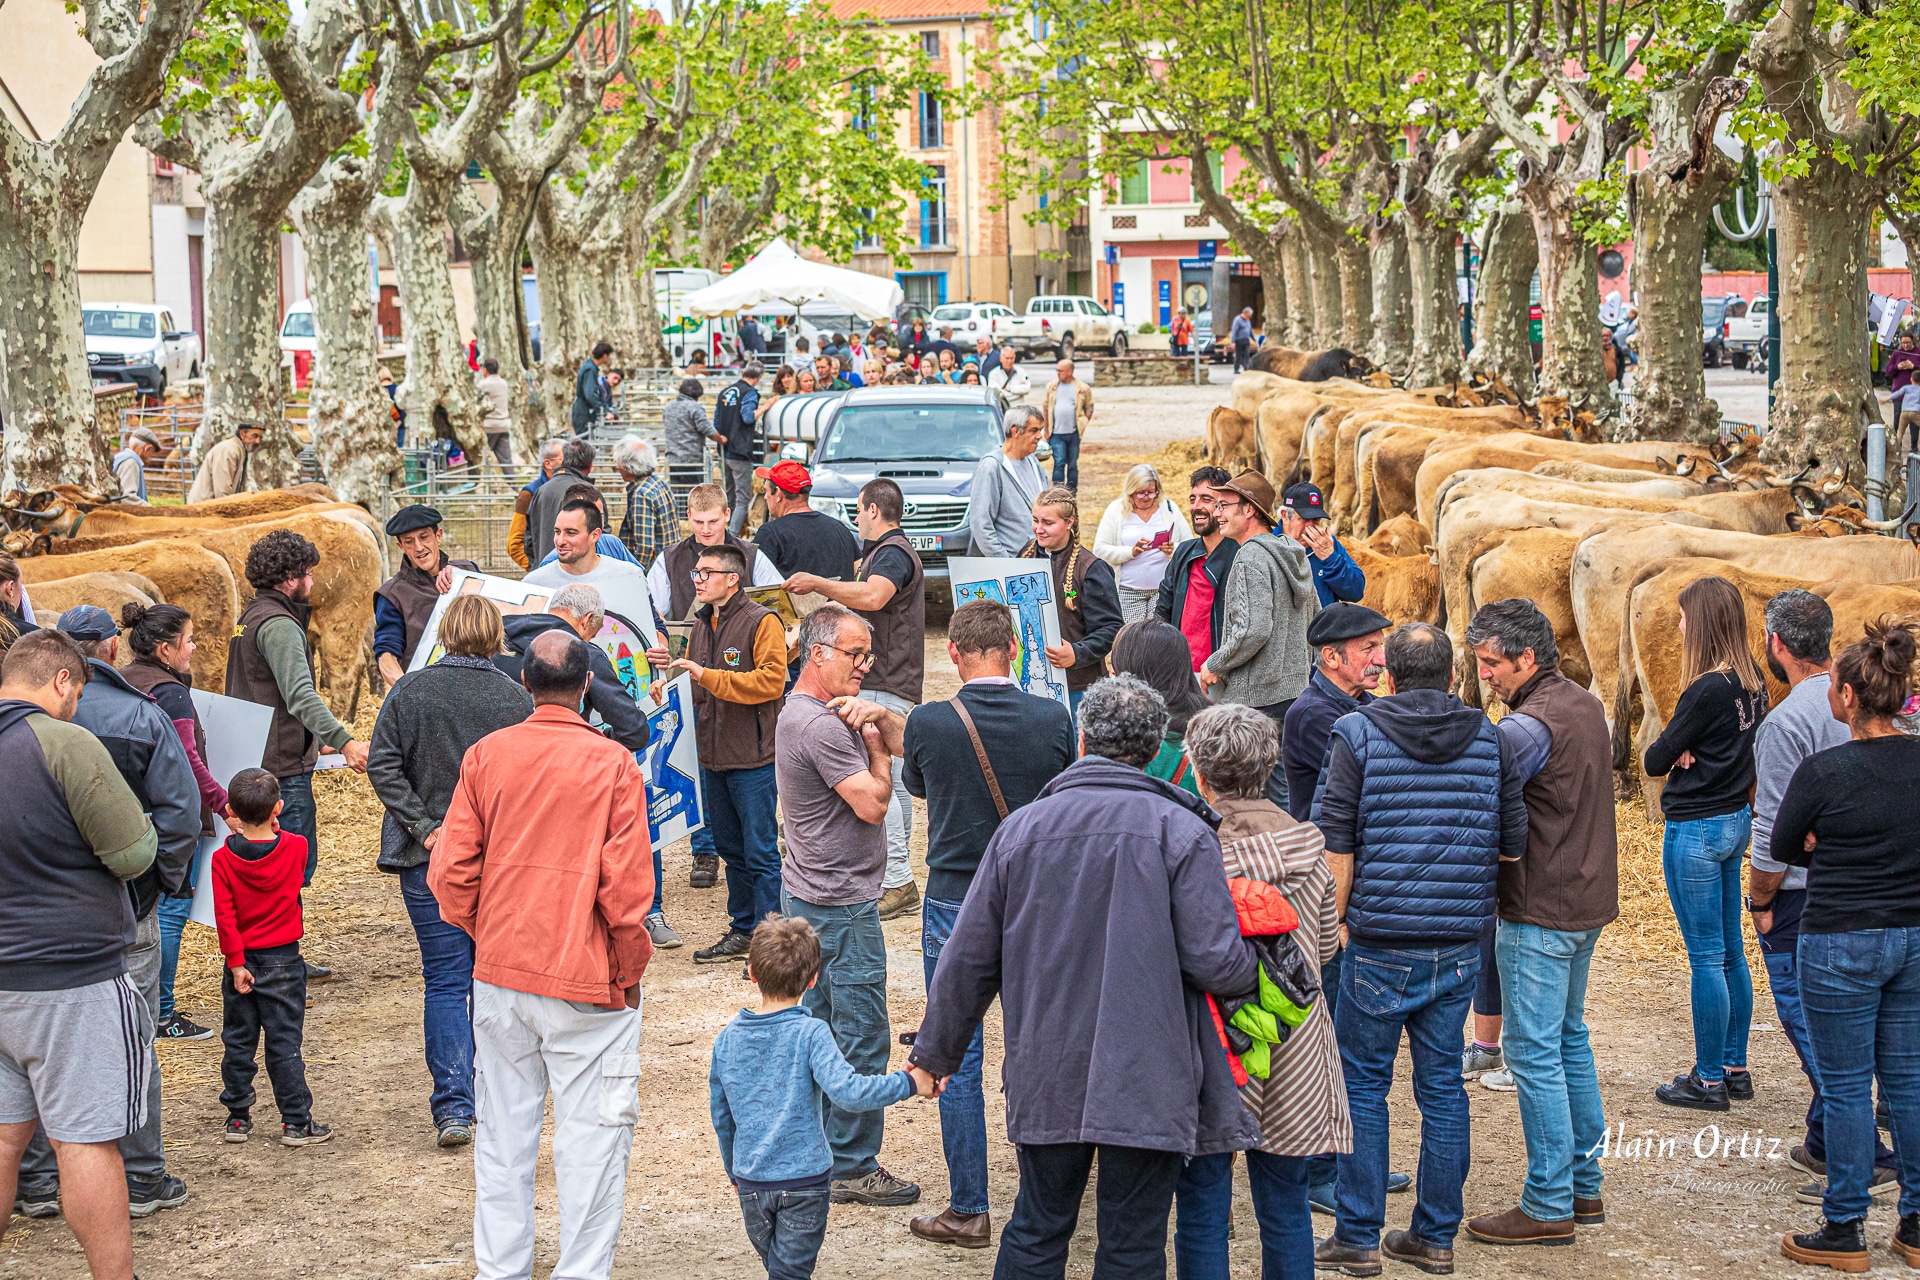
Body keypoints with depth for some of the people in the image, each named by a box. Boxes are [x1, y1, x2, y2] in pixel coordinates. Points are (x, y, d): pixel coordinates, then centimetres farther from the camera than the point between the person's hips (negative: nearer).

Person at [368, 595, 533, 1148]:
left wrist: (424, 827, -9)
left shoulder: (408, 691, -4)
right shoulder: (515, 699, -6)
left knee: (445, 980, 3)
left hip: (431, 859, 0)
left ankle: (453, 1107, -5)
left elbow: (382, 765, -8)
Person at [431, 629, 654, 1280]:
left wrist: (487, 936, 14)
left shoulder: (486, 755, -1)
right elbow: (627, 884, -12)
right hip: (587, 982, -4)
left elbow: (449, 872, -1)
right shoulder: (612, 764, -10)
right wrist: (630, 970, 1)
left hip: (499, 978, 4)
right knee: (591, 1139, 5)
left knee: (503, 1135, 14)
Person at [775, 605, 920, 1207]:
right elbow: (873, 803, -20)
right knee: (860, 1041, -3)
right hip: (842, 905, -11)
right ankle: (853, 1168, 4)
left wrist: (878, 716, -8)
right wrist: (876, 746, -4)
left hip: (807, 896, 11)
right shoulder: (822, 725, -21)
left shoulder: (816, 709, 13)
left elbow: (908, 742, 13)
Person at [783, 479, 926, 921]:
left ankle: (897, 884, -13)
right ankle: (896, 879, 18)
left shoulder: (892, 553, -14)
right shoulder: (881, 551, 21)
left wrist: (817, 583, -27)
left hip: (885, 686, -11)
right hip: (884, 682, 11)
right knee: (893, 781, 13)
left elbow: (872, 597, -33)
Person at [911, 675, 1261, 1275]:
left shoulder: (1021, 828, 2)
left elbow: (968, 960, 7)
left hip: (1045, 1081, 3)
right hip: (1148, 1087, -3)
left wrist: (936, 1053, 20)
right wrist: (1257, 972, 10)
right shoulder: (1180, 831, -8)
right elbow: (1213, 960, -13)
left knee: (1036, 1231, 16)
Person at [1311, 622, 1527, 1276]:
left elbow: (1335, 843, -9)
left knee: (1364, 1082, 7)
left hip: (1380, 945, -3)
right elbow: (1514, 842, 7)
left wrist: (1337, 919, 1)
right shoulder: (1490, 739, 3)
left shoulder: (1357, 734, -6)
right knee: (1442, 1083, 11)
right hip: (1460, 947, 3)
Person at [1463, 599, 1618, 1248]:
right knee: (1570, 1039, 18)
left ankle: (1549, 1206, 1)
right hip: (1587, 902, 10)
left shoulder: (1530, 726, -20)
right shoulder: (1585, 704, 10)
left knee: (1533, 1051, -4)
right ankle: (1584, 1183, 25)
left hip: (1539, 913, -10)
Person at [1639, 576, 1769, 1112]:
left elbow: (1655, 760, -16)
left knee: (1706, 957, -1)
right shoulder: (1752, 683, 5)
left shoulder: (1709, 689, -21)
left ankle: (1709, 1081, 6)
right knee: (1731, 952, 15)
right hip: (1735, 820, 9)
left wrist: (1672, 749, 4)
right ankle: (1735, 1068, 24)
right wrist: (1688, 751, -8)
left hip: (1697, 830, -9)